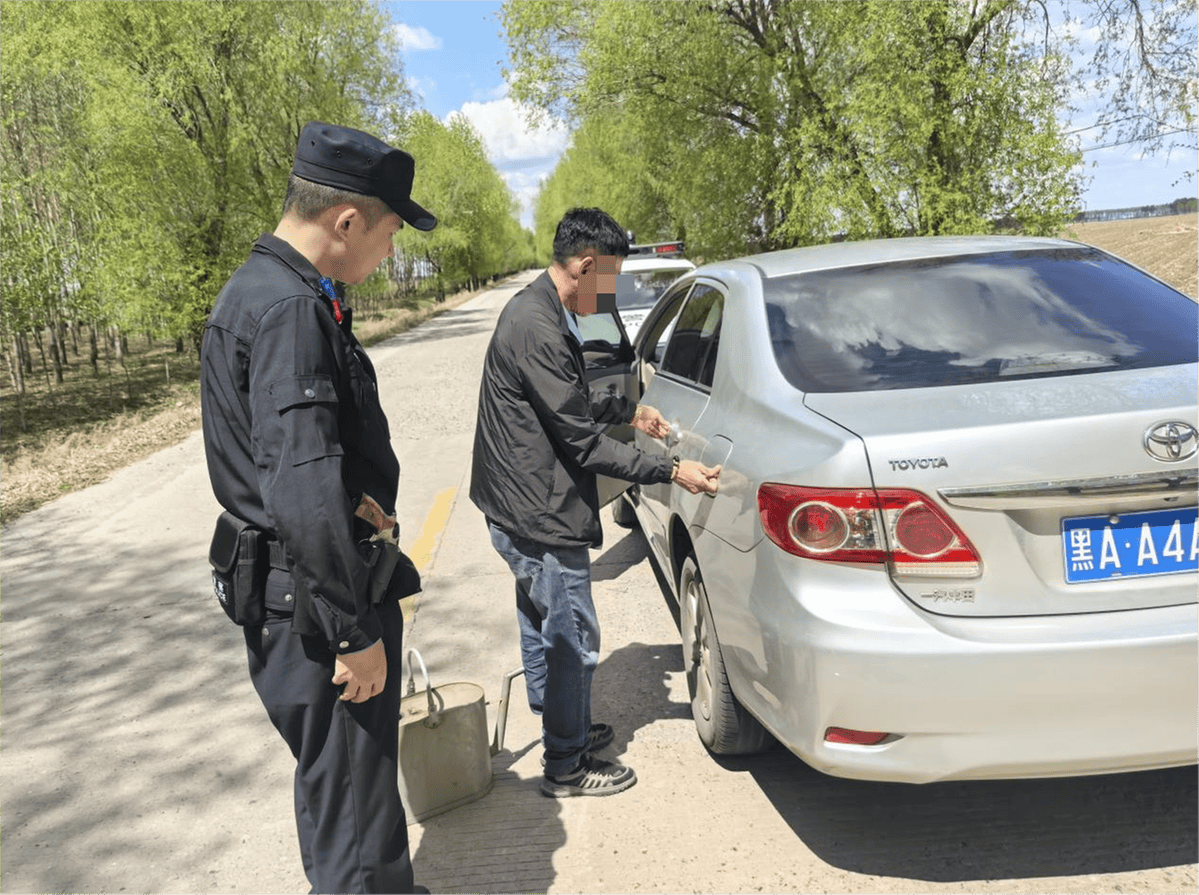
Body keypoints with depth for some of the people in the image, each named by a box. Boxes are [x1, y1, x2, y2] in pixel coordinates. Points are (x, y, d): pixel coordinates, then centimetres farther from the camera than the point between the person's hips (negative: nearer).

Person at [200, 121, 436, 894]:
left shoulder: (267, 290, 11)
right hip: (316, 607, -11)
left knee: (337, 790, 28)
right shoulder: (289, 310, -23)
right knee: (358, 832, 4)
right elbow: (305, 493, -31)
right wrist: (357, 632, -22)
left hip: (306, 598, 11)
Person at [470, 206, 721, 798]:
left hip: (520, 510, 11)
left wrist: (629, 410, 18)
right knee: (572, 640, 4)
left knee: (543, 630, 23)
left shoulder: (534, 311, 8)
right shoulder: (539, 331, -26)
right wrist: (671, 471, -20)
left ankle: (562, 728, 42)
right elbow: (584, 444, -24)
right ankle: (567, 767, 21)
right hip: (542, 518, -11)